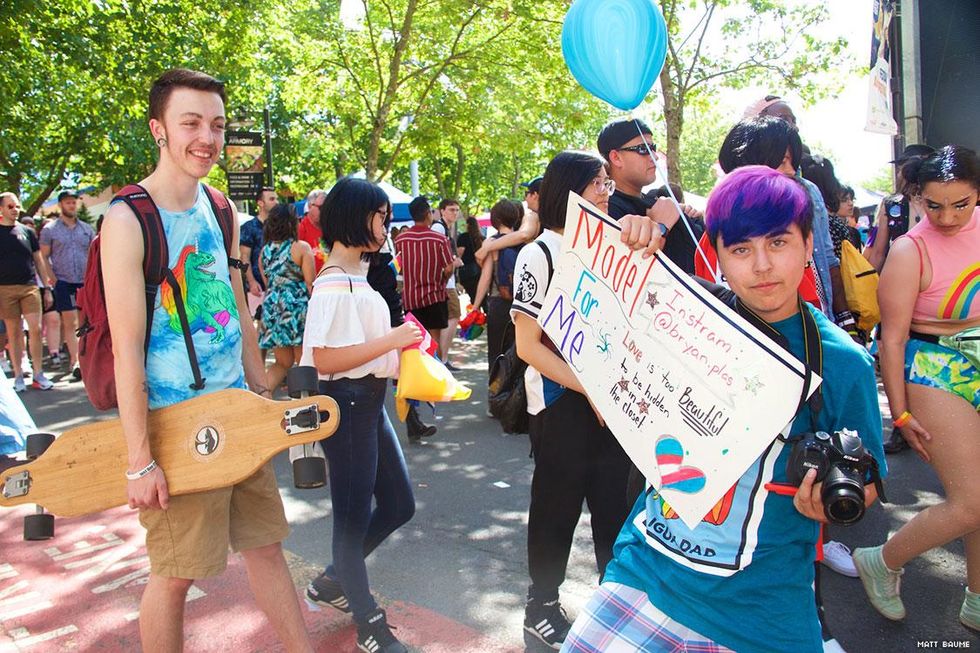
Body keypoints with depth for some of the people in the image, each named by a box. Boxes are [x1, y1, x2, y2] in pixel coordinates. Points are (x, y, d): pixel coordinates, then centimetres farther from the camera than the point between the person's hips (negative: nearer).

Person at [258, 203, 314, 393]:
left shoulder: (264, 250, 10)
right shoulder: (301, 247, -5)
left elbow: (267, 283, 12)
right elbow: (310, 284, -8)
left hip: (271, 308, 5)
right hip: (297, 308, -5)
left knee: (282, 363, 16)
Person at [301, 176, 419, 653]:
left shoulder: (354, 277, 12)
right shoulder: (334, 285, -18)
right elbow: (325, 359, -26)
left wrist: (402, 345, 10)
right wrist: (393, 339, -24)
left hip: (370, 401, 10)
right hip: (347, 403, -10)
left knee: (398, 504, 18)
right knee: (354, 513, 6)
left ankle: (332, 581, 35)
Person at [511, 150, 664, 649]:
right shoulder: (540, 253, -8)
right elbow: (527, 345, -12)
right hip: (561, 402, -5)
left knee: (614, 500, 13)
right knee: (558, 505, 8)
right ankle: (541, 606, 28)